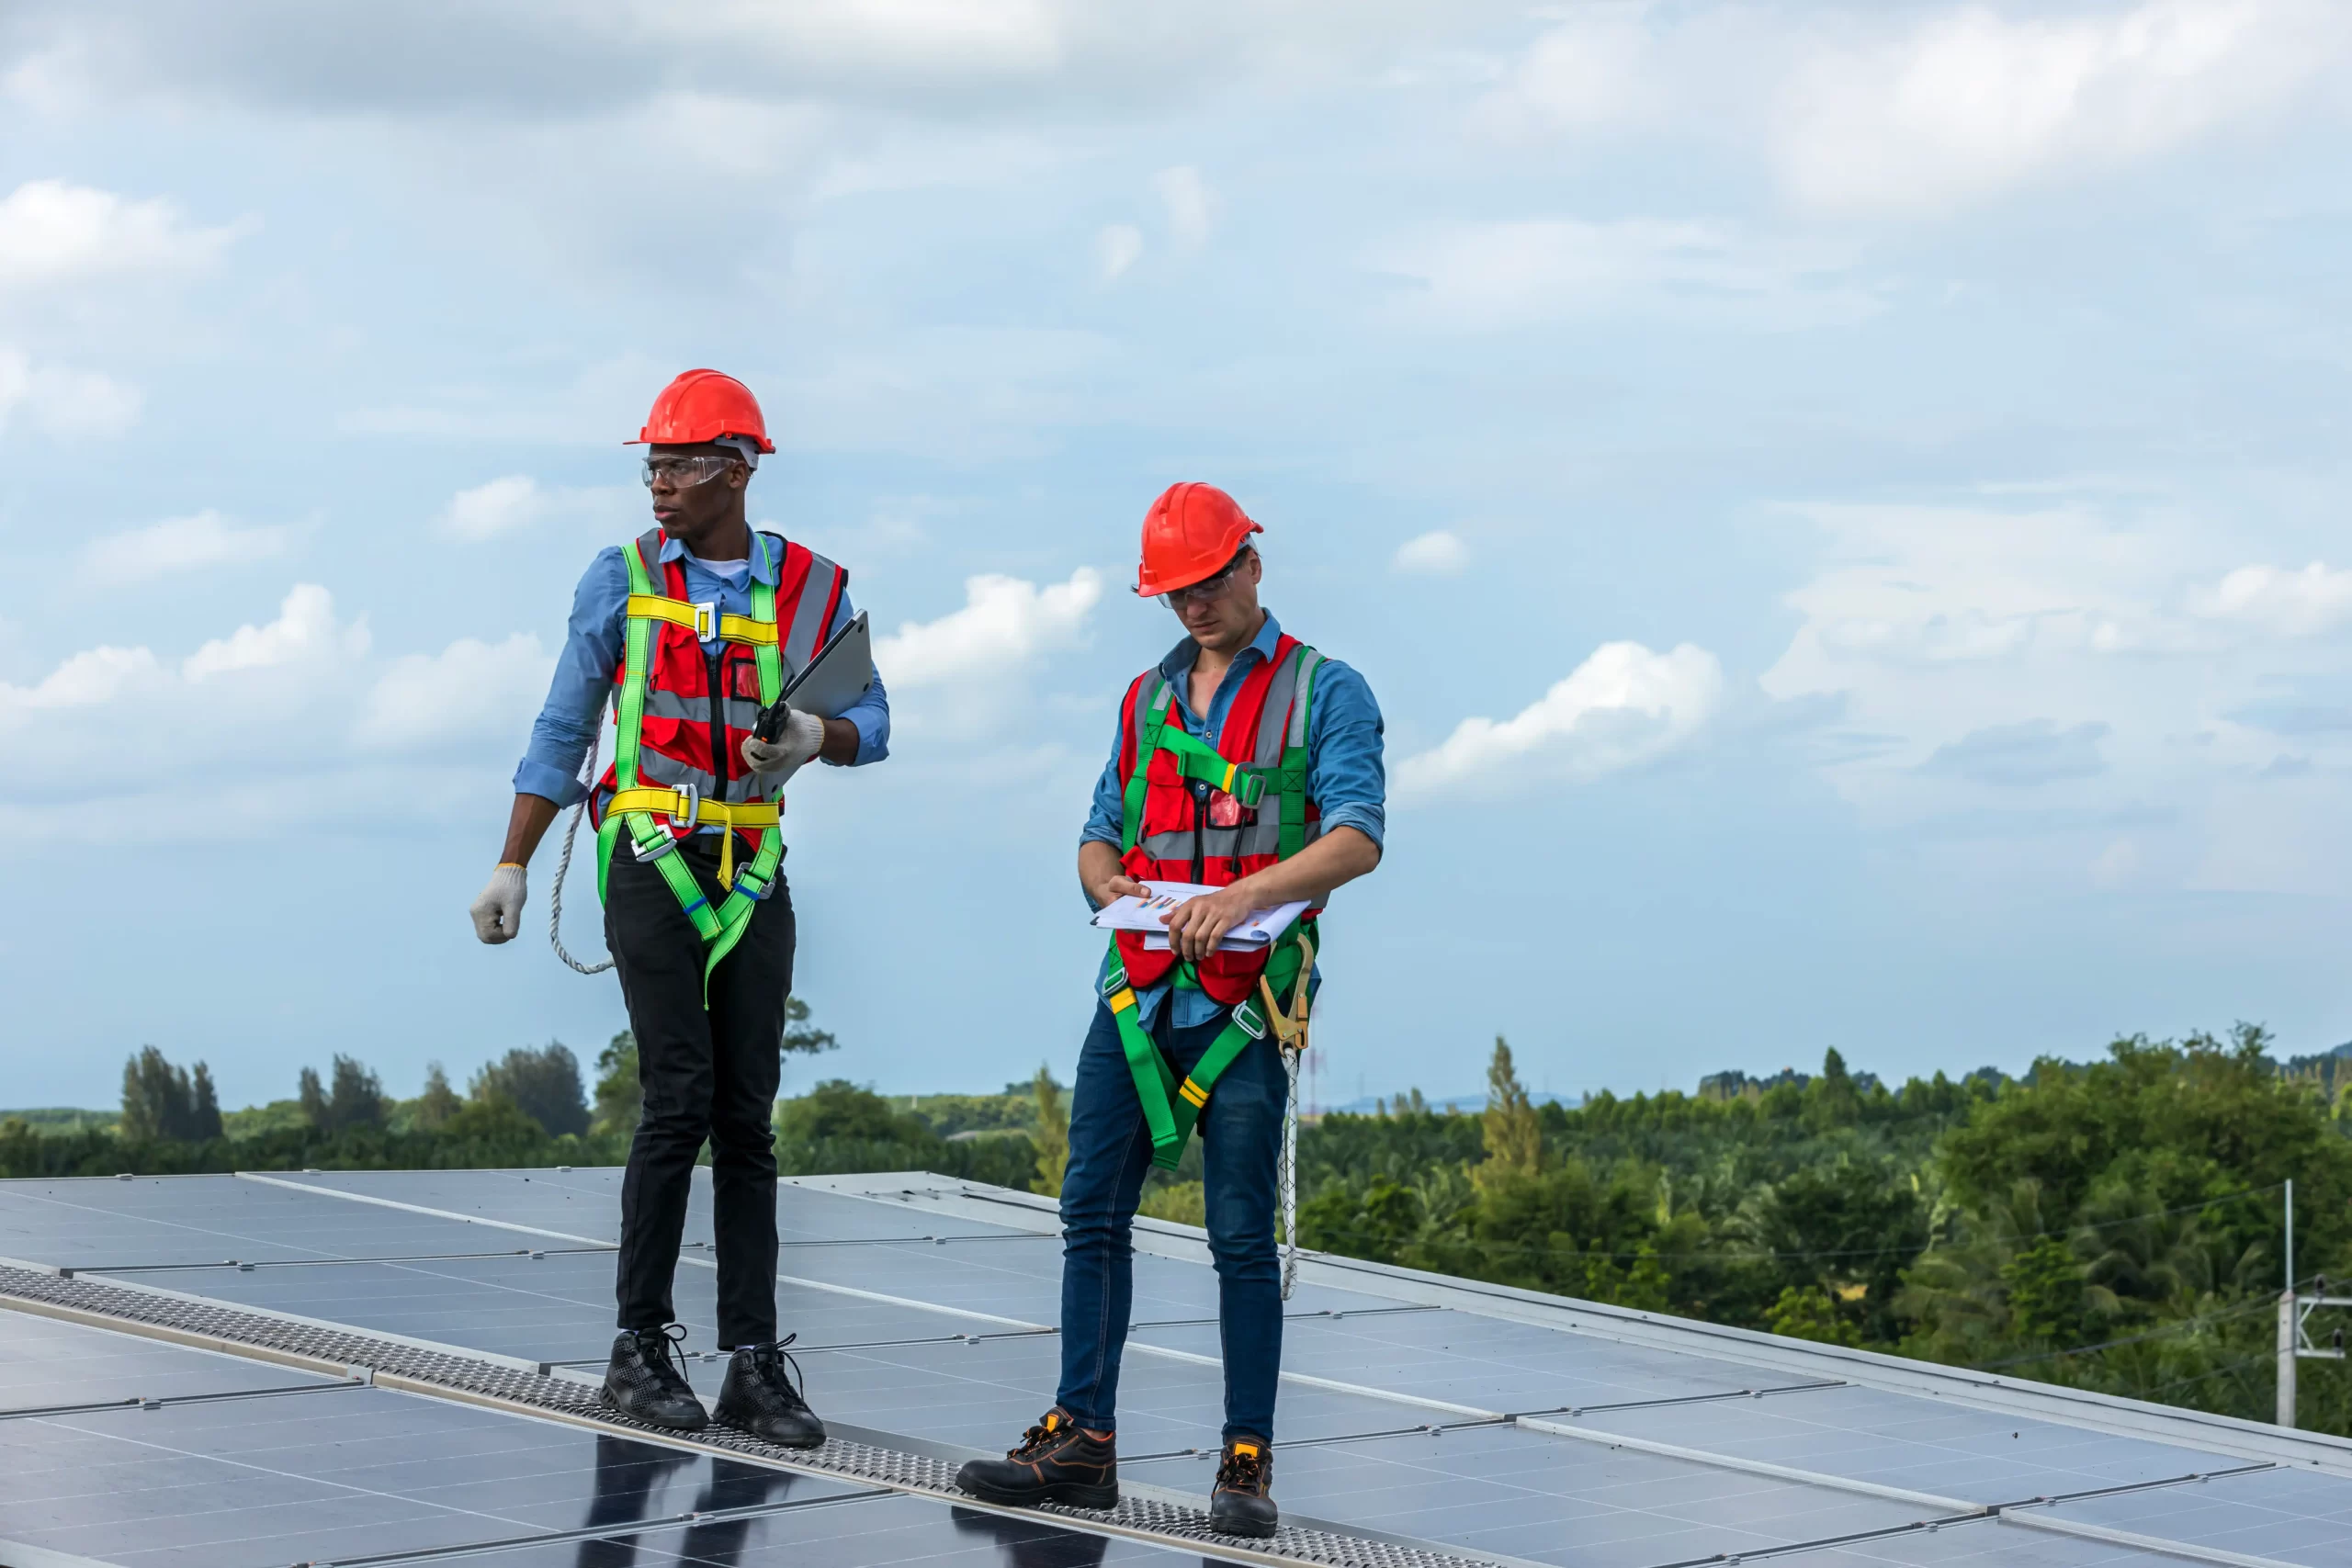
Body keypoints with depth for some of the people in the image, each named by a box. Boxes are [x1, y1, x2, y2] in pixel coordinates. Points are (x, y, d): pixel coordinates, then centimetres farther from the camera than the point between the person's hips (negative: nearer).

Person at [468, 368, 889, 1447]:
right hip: (651, 861, -2)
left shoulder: (812, 590, 5)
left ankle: (755, 1361, 4)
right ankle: (641, 1347, -1)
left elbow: (872, 723, 8)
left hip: (753, 872, 2)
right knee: (679, 1097, -10)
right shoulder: (623, 579, 2)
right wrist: (511, 868, 2)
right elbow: (562, 731, 5)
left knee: (747, 1114, 2)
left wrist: (818, 737, -15)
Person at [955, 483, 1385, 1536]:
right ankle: (1081, 1442, 6)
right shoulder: (1147, 697, 18)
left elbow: (1356, 838, -13)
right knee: (1092, 1214, 2)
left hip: (1243, 1002, -5)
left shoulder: (1324, 693, 0)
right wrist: (1110, 882, -5)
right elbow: (1101, 835, 19)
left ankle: (1247, 1463, 2)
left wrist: (1244, 893, -28)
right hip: (1136, 987, 5)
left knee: (1241, 1234, -3)